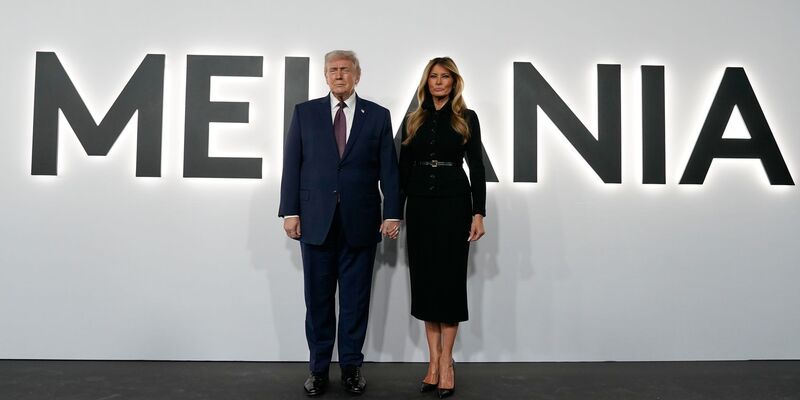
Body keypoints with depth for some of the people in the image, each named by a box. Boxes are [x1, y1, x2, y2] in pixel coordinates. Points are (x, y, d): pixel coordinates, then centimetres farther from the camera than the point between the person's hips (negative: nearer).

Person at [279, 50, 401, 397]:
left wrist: (393, 213, -4)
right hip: (316, 220, 1)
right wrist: (290, 211, -3)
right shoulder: (305, 112, 7)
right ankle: (318, 367, 20)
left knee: (355, 297, 7)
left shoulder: (378, 116, 6)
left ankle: (351, 366, 21)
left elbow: (389, 169, 3)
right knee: (318, 297, 7)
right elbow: (292, 165, 4)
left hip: (360, 222, 0)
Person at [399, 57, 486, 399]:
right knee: (424, 279, 4)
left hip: (454, 203, -3)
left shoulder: (467, 118, 3)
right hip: (419, 204, 3)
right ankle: (434, 360, 14)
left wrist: (479, 213, -9)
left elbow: (476, 167, -1)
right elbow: (404, 168, 10)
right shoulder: (414, 120, 10)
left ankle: (446, 361, 8)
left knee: (450, 278, -1)